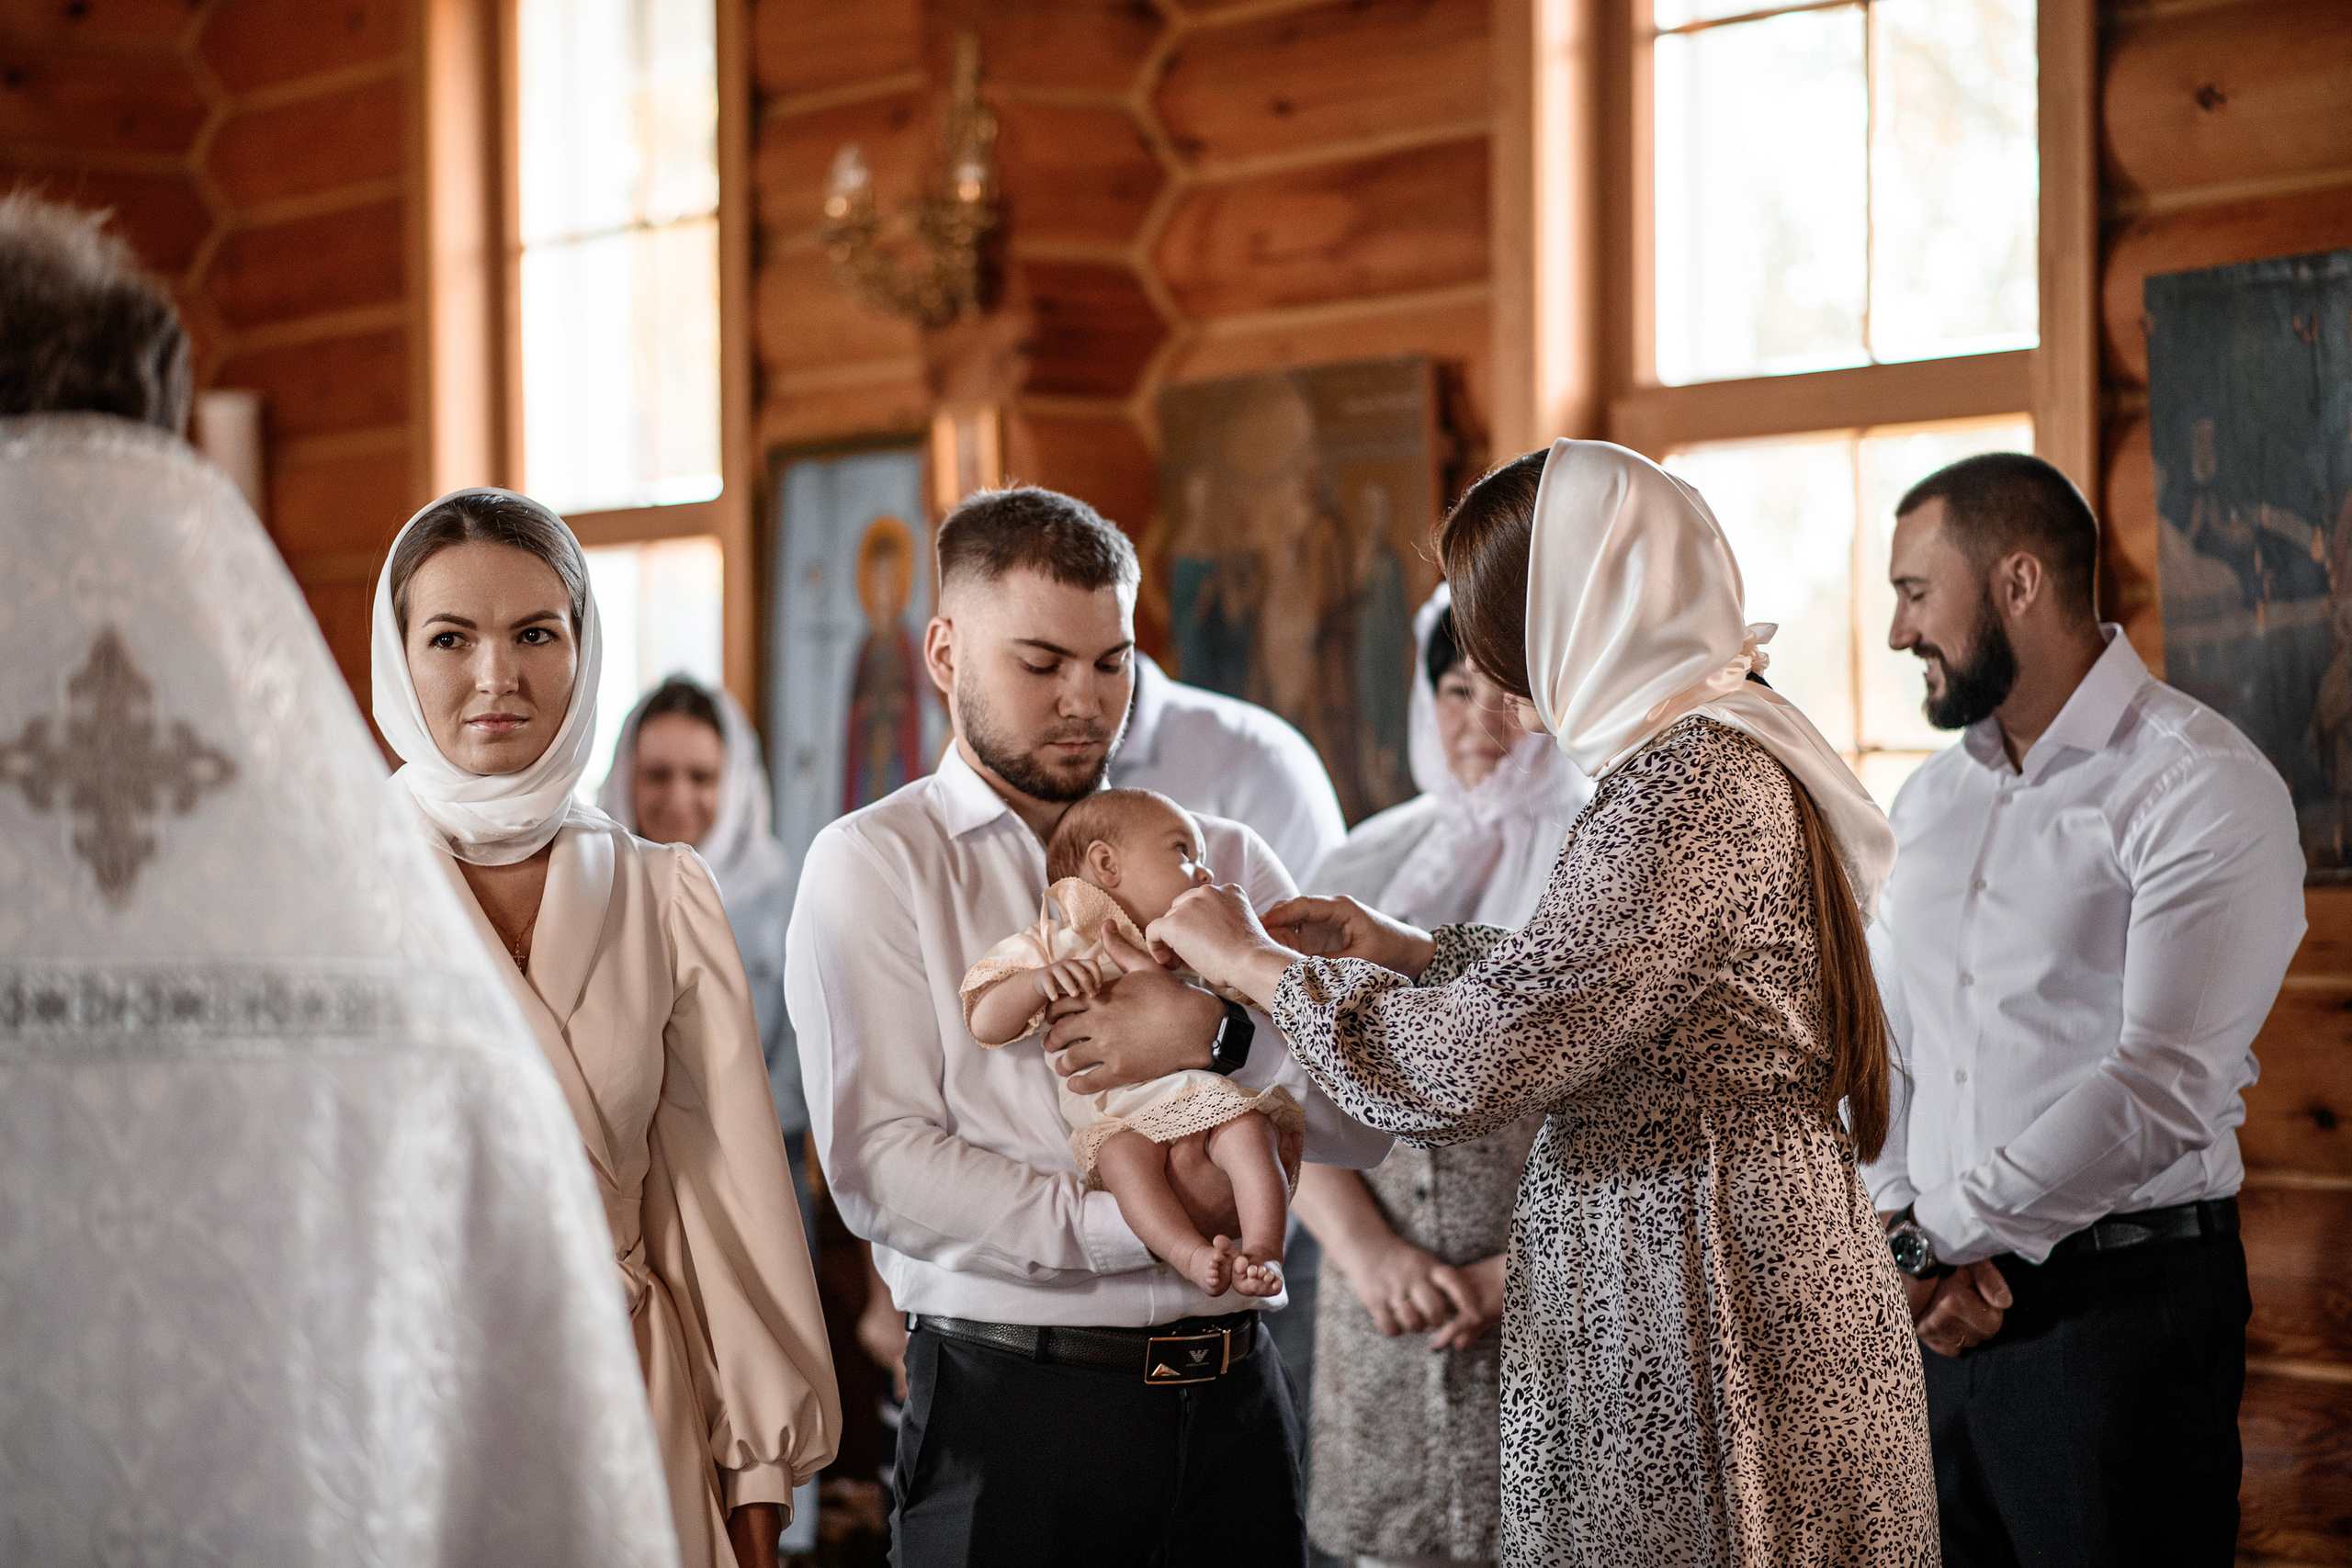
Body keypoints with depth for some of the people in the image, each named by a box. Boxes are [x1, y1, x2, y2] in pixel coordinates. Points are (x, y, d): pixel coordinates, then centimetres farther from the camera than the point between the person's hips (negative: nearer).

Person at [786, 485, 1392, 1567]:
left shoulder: (1222, 858, 14)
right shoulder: (872, 866, 1)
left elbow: (1366, 1119, 4)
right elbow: (881, 1170, -11)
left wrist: (1221, 1037, -14)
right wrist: (1142, 1222, -16)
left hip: (1231, 1400, 4)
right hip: (1012, 1406, -3)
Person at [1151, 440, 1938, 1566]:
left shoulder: (1693, 786, -19)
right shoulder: (1718, 756, 13)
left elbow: (1473, 1064, -22)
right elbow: (1581, 1007, 20)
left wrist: (1250, 963, -9)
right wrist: (1385, 946, 20)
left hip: (1709, 1334, -10)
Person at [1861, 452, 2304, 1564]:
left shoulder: (2203, 791, -12)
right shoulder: (1931, 795, 13)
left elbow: (2160, 1093, -20)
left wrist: (1943, 1235, -14)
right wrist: (1900, 1224, -5)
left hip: (2120, 1306, -6)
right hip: (1936, 1306, 6)